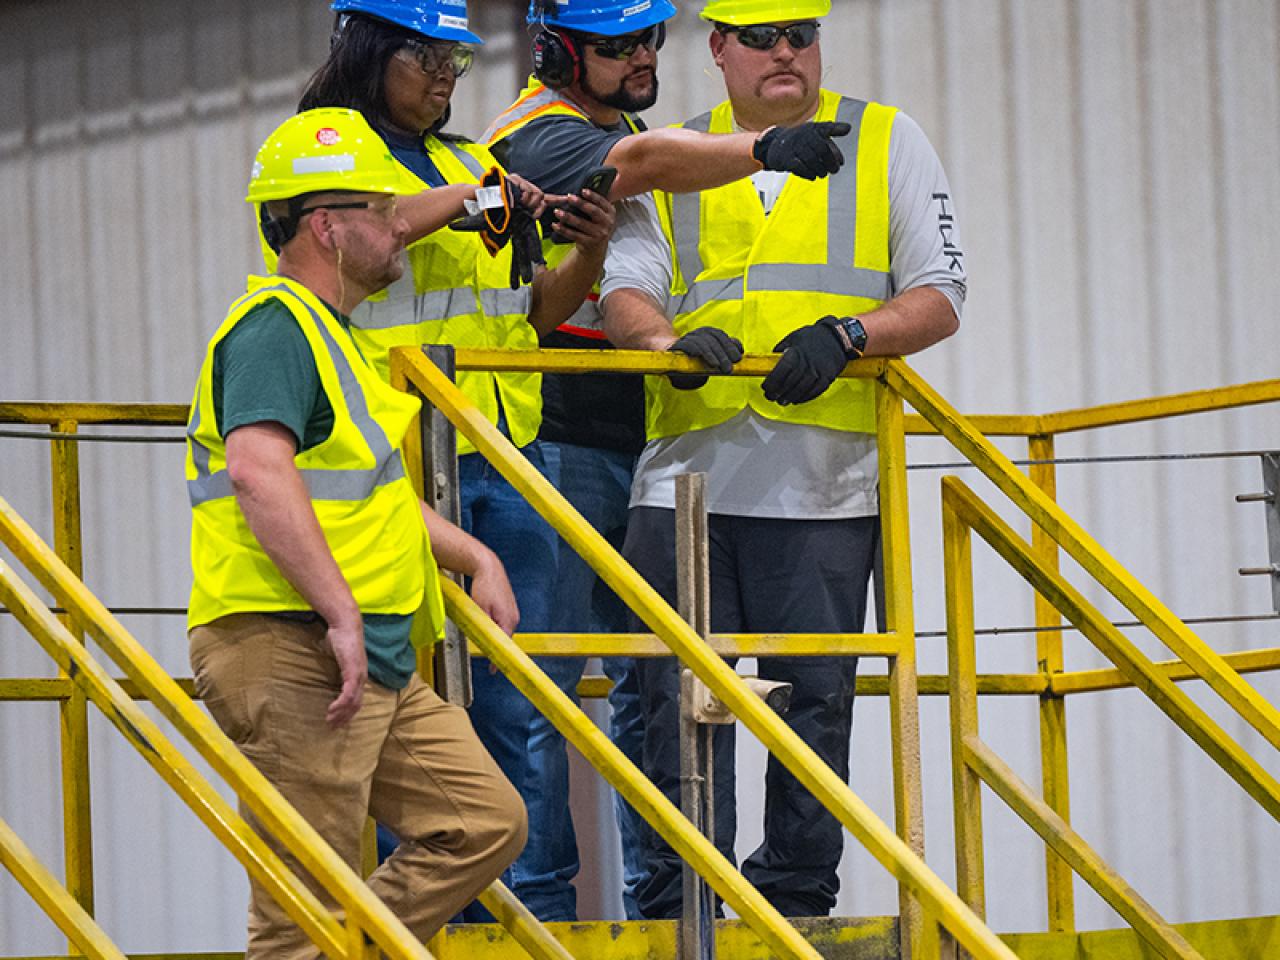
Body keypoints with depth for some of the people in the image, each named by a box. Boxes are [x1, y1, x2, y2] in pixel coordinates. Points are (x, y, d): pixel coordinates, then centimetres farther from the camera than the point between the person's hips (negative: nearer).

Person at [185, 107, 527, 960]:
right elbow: (258, 471, -26)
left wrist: (474, 556, 23)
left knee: (486, 822, 8)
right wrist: (340, 613, -30)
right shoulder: (276, 327, -11)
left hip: (376, 662, 10)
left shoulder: (328, 331, 24)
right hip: (291, 648, -10)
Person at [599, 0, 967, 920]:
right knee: (681, 697, -3)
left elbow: (938, 295, 5)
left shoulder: (886, 142, 12)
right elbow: (626, 294, 8)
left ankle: (796, 899, 9)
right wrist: (671, 336, -16)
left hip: (823, 485, -1)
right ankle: (678, 909, 2)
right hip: (687, 474, 1)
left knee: (815, 696, 0)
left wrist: (845, 335, -14)